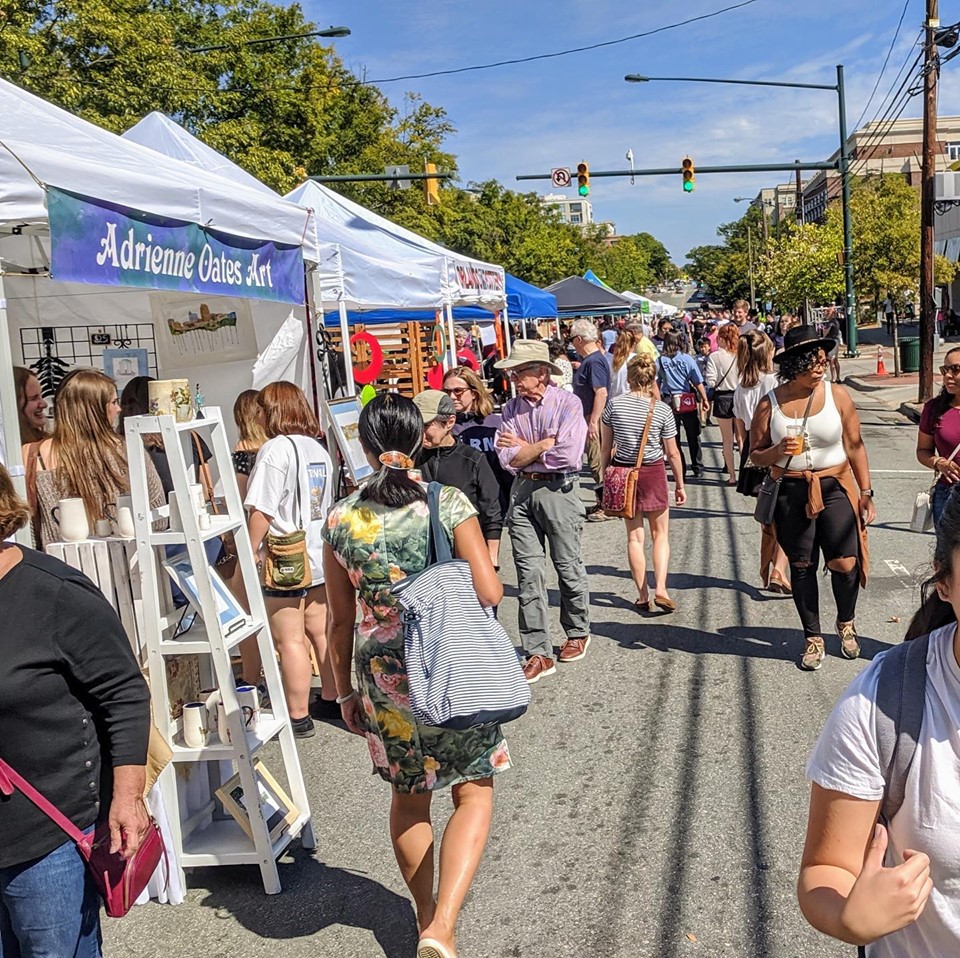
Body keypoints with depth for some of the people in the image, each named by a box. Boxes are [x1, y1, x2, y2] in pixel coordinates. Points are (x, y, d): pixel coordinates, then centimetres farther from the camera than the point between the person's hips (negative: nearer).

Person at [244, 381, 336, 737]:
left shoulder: (276, 449, -14)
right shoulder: (318, 449, 10)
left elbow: (260, 511, -18)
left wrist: (249, 555, -10)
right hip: (318, 557, 8)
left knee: (290, 641, 0)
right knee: (321, 633, 17)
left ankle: (298, 718, 7)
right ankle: (331, 700, 28)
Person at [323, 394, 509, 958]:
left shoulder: (341, 520, -4)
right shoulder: (449, 503, -12)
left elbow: (342, 620, 2)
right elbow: (489, 593, -16)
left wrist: (345, 690, 14)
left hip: (383, 678, 3)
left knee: (409, 797, 21)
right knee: (474, 792, 13)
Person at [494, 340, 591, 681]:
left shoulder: (567, 404, -8)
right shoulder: (511, 409, 6)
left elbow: (568, 456, -19)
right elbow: (507, 459, -4)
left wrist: (524, 448, -8)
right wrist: (547, 442, -10)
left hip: (558, 490, -4)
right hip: (522, 491, 4)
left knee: (569, 567, 9)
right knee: (529, 572, 1)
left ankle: (577, 633, 33)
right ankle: (538, 653, 7)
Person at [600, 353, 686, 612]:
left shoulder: (614, 405, -6)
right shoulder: (662, 410, -8)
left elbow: (606, 448, -1)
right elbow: (672, 453, -2)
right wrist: (680, 485, 8)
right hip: (653, 474, -1)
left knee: (634, 537, 10)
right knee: (660, 534, 14)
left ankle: (643, 596, 13)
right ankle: (660, 589, 0)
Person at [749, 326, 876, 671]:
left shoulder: (837, 394, -1)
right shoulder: (770, 403, -2)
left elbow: (855, 446, 4)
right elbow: (755, 454, 5)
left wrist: (865, 492, 2)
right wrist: (777, 452, -17)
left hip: (835, 488, 0)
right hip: (790, 493, 1)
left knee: (845, 563, -8)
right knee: (801, 567, 8)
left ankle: (846, 622, 23)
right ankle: (813, 638, 25)